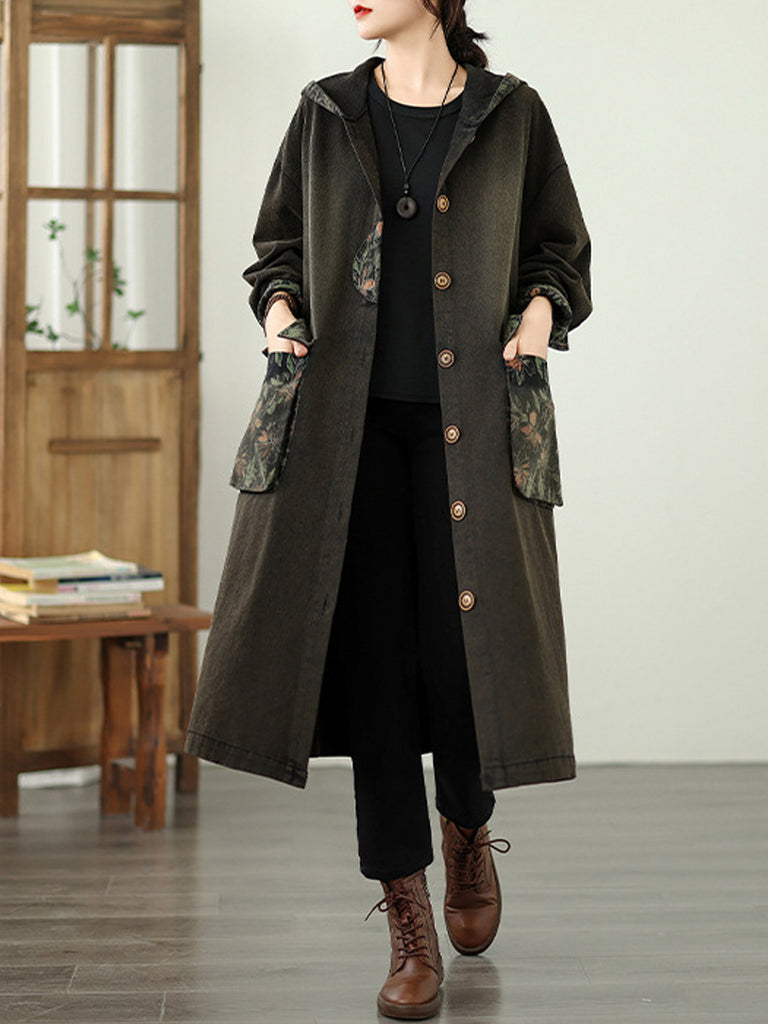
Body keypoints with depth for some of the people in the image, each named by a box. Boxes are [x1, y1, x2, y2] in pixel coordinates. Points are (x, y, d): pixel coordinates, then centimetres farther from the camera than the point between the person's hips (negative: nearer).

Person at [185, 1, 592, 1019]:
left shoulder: (512, 113, 6)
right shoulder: (326, 112, 10)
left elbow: (559, 249, 13)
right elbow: (277, 241, 18)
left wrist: (540, 313, -7)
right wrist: (278, 308, -2)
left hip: (469, 418, -1)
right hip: (346, 413, 1)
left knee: (463, 643, -6)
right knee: (372, 645, -3)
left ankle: (468, 825, 28)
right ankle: (408, 920, 5)